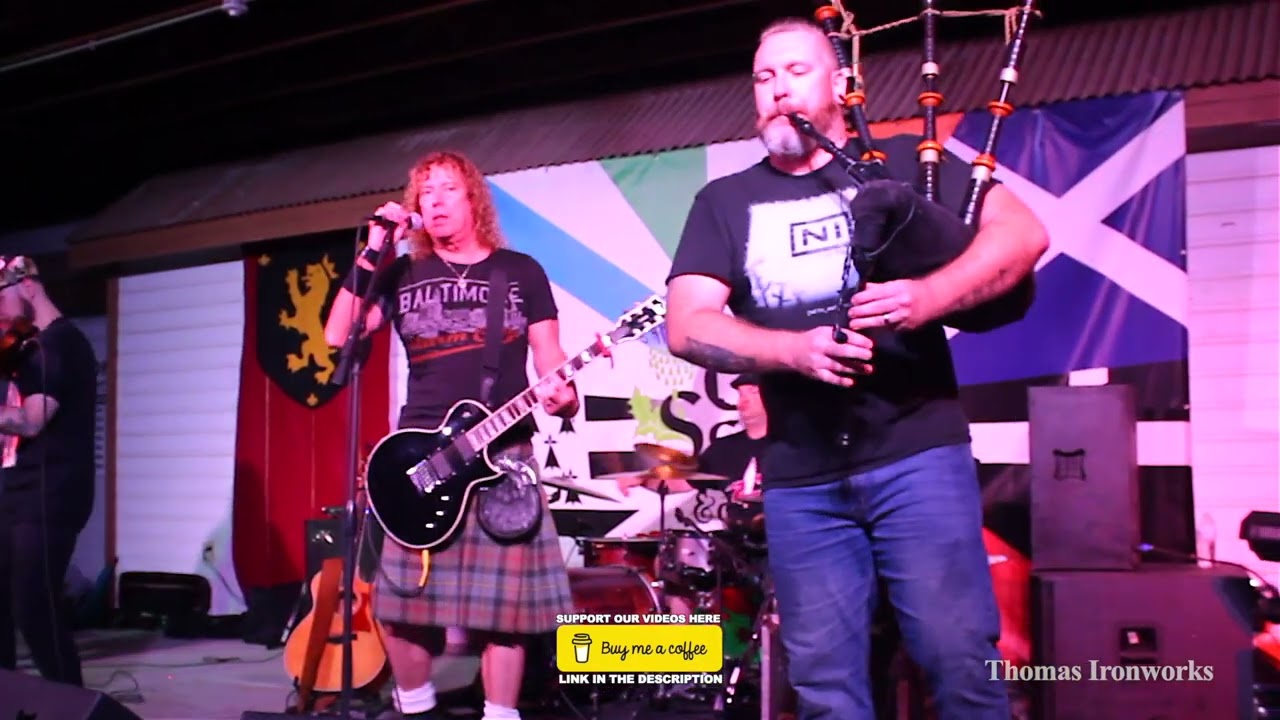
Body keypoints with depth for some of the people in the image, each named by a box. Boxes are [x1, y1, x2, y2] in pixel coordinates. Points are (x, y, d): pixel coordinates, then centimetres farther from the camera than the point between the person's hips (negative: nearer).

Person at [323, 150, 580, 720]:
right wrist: (372, 251, -5)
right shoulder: (403, 275, 12)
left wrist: (562, 394, -16)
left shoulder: (521, 271, 10)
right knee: (401, 596, -1)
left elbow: (549, 356, 7)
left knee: (505, 596, -3)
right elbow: (338, 335, 0)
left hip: (504, 454, -1)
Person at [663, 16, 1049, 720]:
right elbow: (687, 325, -1)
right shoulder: (724, 202, 11)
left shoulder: (903, 160, 7)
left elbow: (1024, 233, -3)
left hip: (917, 451, -2)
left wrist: (928, 296, -21)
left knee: (959, 658, -2)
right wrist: (797, 348, -18)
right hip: (799, 478, 2)